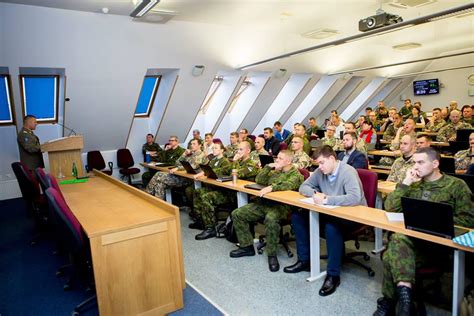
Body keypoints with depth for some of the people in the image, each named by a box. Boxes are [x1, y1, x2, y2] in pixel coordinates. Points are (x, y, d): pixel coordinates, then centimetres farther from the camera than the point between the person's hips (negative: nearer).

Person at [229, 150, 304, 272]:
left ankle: (272, 254, -22)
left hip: (281, 205, -7)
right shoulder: (274, 172, 22)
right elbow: (259, 180, 13)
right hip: (263, 203, 7)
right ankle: (247, 246, 7)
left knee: (271, 219, -41)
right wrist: (269, 166, 4)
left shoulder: (295, 173, 0)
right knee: (237, 214, -4)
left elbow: (289, 185, -22)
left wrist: (271, 187, -35)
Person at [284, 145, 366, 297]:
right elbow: (304, 187, 7)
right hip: (330, 212, 7)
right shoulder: (320, 171, 0)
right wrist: (315, 193, -16)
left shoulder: (347, 172, -22)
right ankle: (304, 260, 7)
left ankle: (333, 275, -19)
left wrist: (326, 199, -35)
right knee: (297, 216, -6)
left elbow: (355, 198, -35)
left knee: (331, 227, -38)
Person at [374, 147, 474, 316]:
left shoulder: (456, 185, 6)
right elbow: (390, 208, 7)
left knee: (393, 255, -33)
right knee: (398, 240, -34)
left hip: (438, 241, -4)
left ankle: (389, 302, -25)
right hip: (411, 236, 4)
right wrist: (406, 183, 0)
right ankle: (404, 292, -35)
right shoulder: (414, 184, 17)